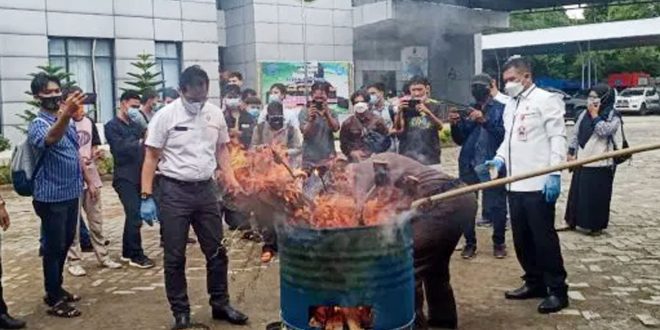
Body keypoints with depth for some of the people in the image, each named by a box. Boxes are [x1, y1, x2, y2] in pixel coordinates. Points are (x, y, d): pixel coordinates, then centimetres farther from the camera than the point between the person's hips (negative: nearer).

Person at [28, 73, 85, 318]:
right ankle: (54, 300, 11)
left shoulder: (67, 121, 9)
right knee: (54, 248, 1)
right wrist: (65, 115, -61)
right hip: (51, 198, -8)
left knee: (65, 245, 18)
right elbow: (50, 138, -42)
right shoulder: (38, 125, -17)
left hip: (71, 194, 8)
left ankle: (56, 289, 33)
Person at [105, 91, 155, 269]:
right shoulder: (112, 126, -3)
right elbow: (120, 147, -17)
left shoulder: (136, 124, 16)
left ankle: (127, 252, 21)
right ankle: (137, 256, -3)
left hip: (138, 176, 7)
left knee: (133, 215, 11)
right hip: (125, 178, -6)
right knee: (135, 216, -10)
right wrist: (140, 142, -20)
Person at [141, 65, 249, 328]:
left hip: (206, 189, 4)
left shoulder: (215, 113, 4)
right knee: (175, 256, 5)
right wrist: (146, 196, -10)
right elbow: (151, 158, -6)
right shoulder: (165, 116, -8)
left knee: (216, 251, 11)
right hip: (173, 191, -4)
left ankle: (220, 304, 26)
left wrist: (230, 177, -1)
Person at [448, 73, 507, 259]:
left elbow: (504, 134, -15)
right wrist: (455, 125, -9)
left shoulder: (500, 108, -2)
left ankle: (499, 243, 21)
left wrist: (485, 121, -25)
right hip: (469, 165, 4)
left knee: (497, 206, 2)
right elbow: (459, 140, 10)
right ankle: (470, 243, 18)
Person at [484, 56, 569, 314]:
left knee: (544, 237, -1)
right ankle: (534, 282, 26)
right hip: (515, 183, 7)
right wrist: (500, 158, 3)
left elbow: (557, 138, -11)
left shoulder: (546, 100, -5)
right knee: (521, 238, 12)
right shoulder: (509, 105, 17)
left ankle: (557, 290, 11)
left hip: (539, 184, -7)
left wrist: (555, 174, -18)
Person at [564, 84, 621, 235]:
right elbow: (576, 134, 13)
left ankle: (596, 225, 12)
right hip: (582, 162, 5)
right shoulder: (584, 114, 10)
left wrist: (594, 115, -12)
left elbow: (603, 131, -21)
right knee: (577, 193, 10)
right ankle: (572, 221, 22)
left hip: (601, 164, -5)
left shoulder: (613, 116, -5)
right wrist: (571, 152, 8)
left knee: (598, 196, 1)